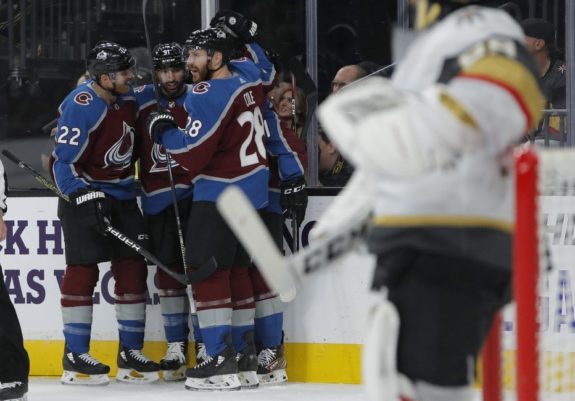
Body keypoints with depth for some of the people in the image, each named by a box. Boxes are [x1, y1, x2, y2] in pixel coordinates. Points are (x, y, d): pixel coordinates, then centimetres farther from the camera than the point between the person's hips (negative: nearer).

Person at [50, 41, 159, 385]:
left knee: (133, 268, 4)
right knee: (83, 271, -8)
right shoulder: (81, 106, -21)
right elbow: (65, 163, -21)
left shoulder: (128, 97, 2)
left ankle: (131, 354, 11)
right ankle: (75, 357, -3)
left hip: (122, 195, 8)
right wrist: (87, 200, -28)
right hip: (83, 193, -8)